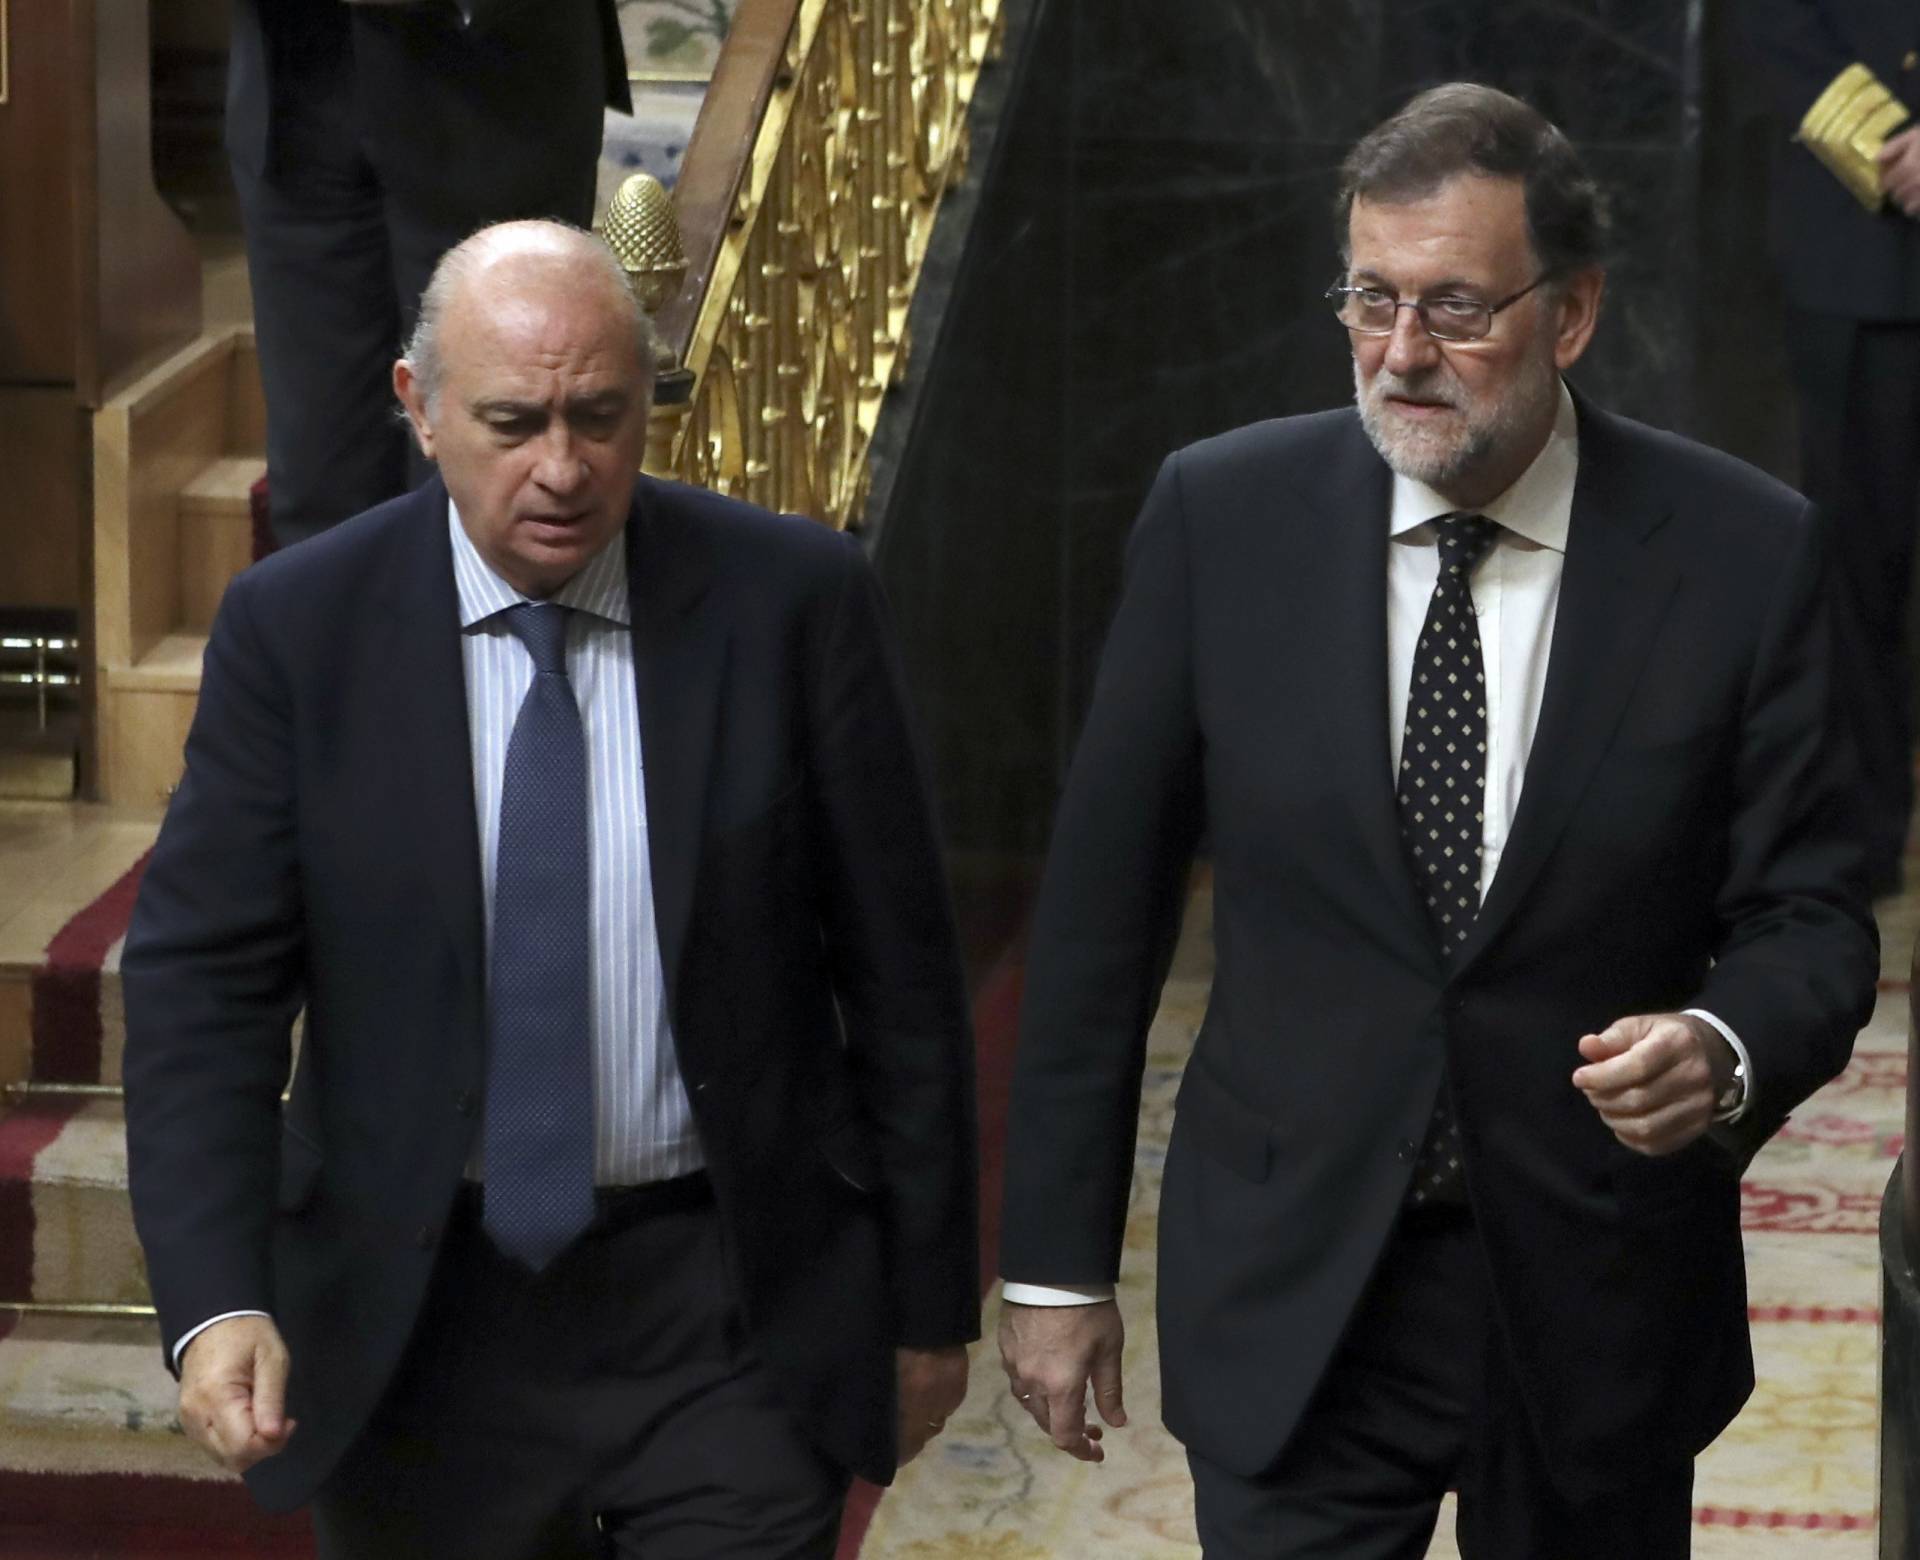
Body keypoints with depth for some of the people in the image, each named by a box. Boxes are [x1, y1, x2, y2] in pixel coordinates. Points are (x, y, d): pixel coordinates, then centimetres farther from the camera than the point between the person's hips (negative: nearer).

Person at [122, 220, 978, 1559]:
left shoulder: (793, 603, -6)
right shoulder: (298, 630, -5)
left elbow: (898, 969, 0)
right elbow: (201, 981, -8)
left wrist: (931, 1297, 3)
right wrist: (217, 1302, -22)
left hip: (730, 1310, -1)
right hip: (418, 1328, 1)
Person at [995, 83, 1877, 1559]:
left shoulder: (1743, 551, -8)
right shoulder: (1222, 518, -5)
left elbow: (1807, 918, -2)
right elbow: (1101, 905, 1)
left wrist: (1728, 1049, -26)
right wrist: (1056, 1261, 2)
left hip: (1598, 1311, 0)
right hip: (1293, 1305, 0)